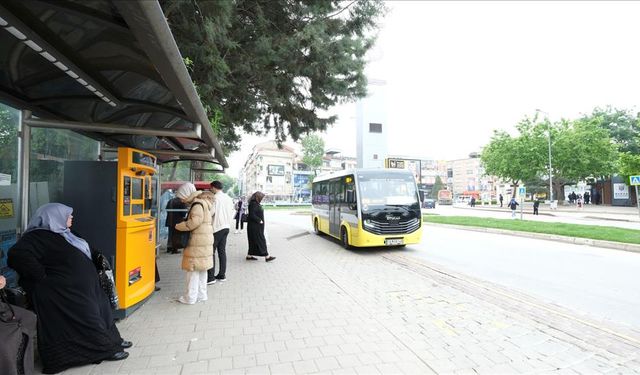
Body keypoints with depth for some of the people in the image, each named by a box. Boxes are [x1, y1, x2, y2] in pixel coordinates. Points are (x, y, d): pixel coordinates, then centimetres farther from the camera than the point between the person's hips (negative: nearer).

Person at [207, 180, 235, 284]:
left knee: (211, 252, -2)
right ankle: (222, 275, 18)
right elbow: (232, 212, 12)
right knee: (222, 251, 13)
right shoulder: (228, 198, 10)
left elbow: (211, 212, -19)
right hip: (226, 227, 8)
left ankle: (210, 277, -2)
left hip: (216, 227, -8)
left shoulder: (215, 198, -12)